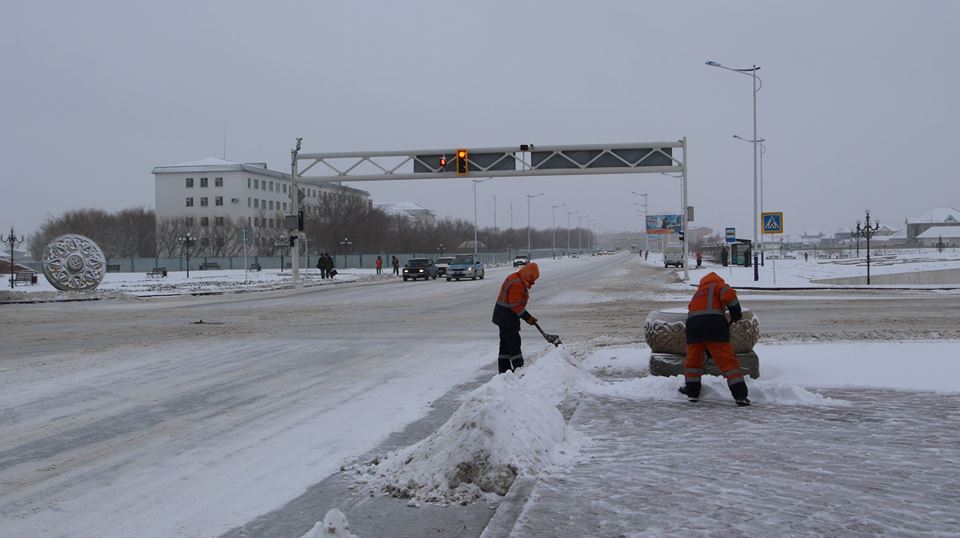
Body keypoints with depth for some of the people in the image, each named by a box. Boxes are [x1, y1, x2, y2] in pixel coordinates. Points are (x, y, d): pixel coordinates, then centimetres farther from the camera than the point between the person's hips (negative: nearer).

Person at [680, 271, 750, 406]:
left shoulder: (697, 293, 35)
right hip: (714, 323, -5)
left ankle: (692, 391, 28)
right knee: (727, 360, -2)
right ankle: (740, 395, -4)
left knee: (693, 359, 22)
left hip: (693, 325, 5)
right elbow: (729, 295, -8)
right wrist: (736, 311, 6)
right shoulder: (717, 285, 17)